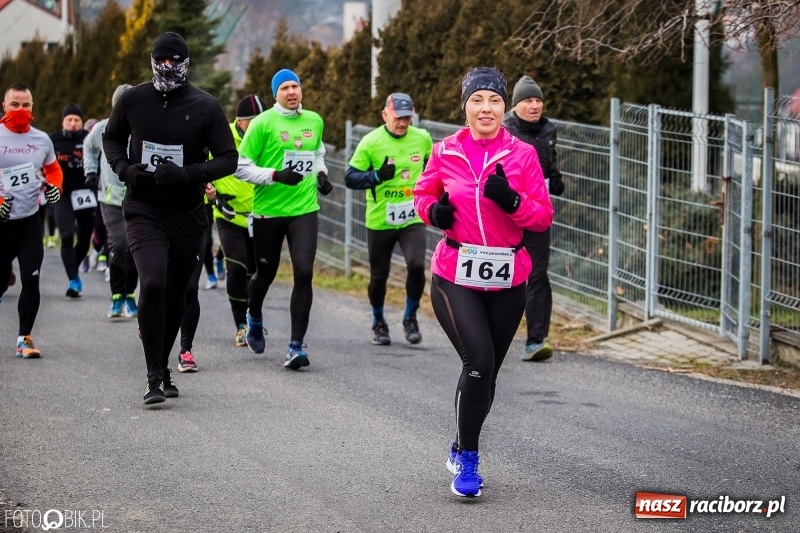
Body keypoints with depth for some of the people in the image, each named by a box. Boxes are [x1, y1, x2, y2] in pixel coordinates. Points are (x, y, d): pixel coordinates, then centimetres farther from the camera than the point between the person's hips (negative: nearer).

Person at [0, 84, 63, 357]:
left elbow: (53, 169, 22)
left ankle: (24, 338, 3)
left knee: (31, 280, -7)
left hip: (30, 221, 3)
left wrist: (54, 186, 1)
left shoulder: (42, 140, 6)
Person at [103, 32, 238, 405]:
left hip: (187, 215, 1)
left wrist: (188, 175, -18)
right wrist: (124, 168, -2)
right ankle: (155, 378, -14)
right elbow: (112, 137, 18)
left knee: (175, 296, 10)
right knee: (153, 285, -19)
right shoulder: (133, 100, 1)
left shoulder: (205, 106, -3)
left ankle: (162, 368, 30)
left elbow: (228, 159, -2)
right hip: (144, 210, -1)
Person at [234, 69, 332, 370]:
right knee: (265, 274, 13)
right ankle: (254, 319, 47)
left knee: (304, 273, -13)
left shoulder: (314, 121, 8)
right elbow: (240, 167, -8)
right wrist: (275, 175, -19)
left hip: (304, 209, 3)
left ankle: (297, 345, -10)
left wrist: (321, 173, 9)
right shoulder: (263, 124, -7)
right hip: (268, 211, -2)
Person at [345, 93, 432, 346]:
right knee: (379, 275, 8)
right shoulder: (370, 142, -9)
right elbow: (350, 178, -8)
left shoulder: (423, 139, 0)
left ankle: (410, 317, 6)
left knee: (417, 266, -18)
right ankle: (378, 322, 33)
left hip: (412, 219, 1)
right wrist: (377, 176, -23)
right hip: (380, 221, -1)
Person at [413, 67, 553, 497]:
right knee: (479, 362, -18)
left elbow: (543, 217, -3)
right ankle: (468, 458, -2)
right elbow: (423, 192, 16)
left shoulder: (522, 155, -2)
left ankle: (461, 451, 36)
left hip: (507, 280, 2)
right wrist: (433, 210, -6)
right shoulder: (445, 152, 0)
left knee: (487, 371, 12)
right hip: (455, 277, -2)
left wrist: (512, 201, -21)